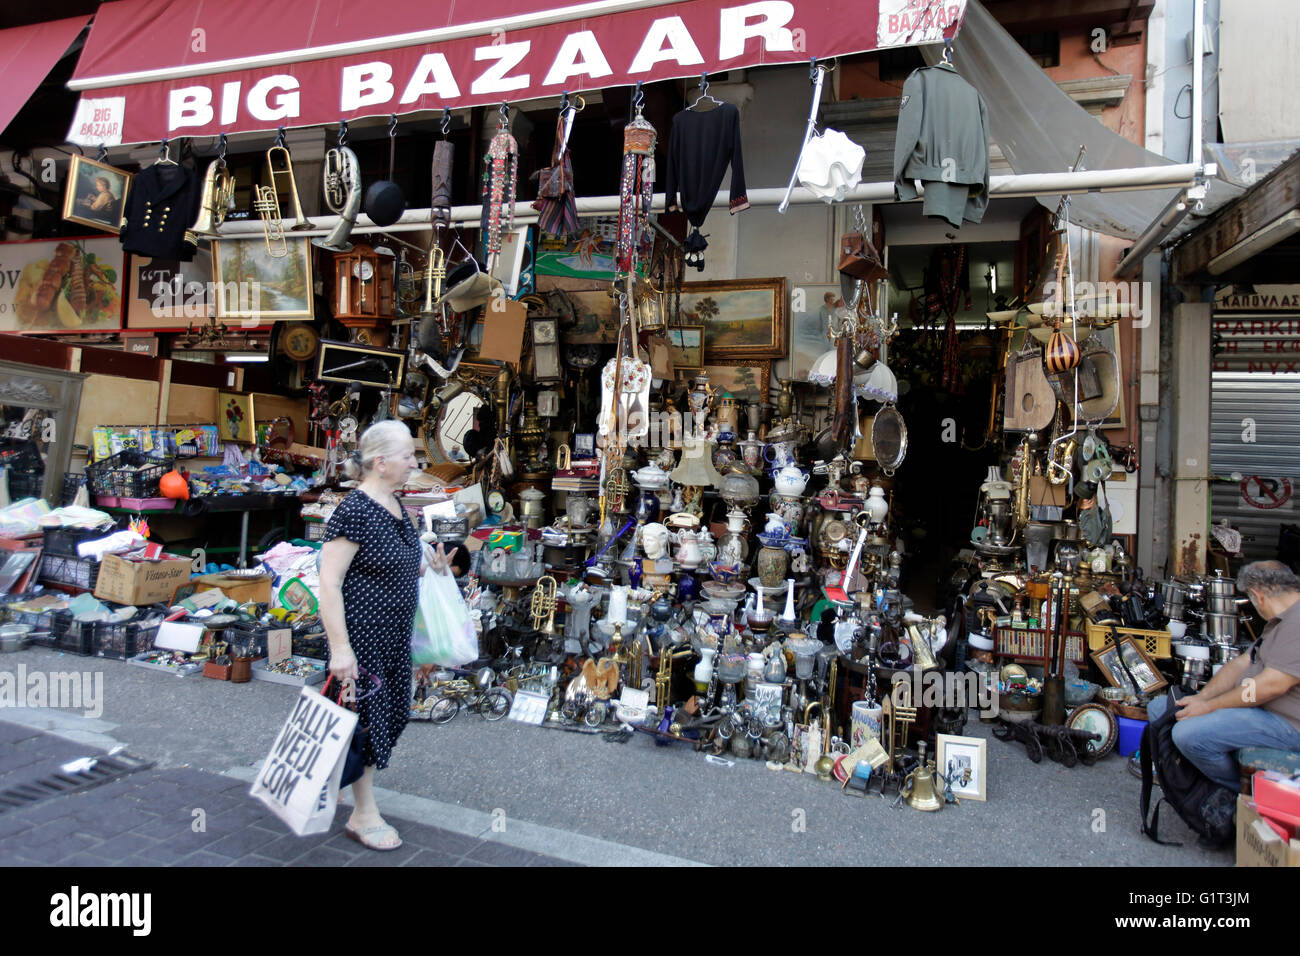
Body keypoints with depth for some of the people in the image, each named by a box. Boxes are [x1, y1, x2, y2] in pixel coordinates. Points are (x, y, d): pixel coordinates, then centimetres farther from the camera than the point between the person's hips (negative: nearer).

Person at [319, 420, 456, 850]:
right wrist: (340, 648, -24)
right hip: (362, 638, -9)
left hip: (394, 637, 9)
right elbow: (329, 583, -23)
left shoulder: (394, 505, 7)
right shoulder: (353, 512, -21)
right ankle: (364, 816, 21)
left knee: (391, 713, 18)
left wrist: (429, 565, 5)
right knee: (368, 717, 4)